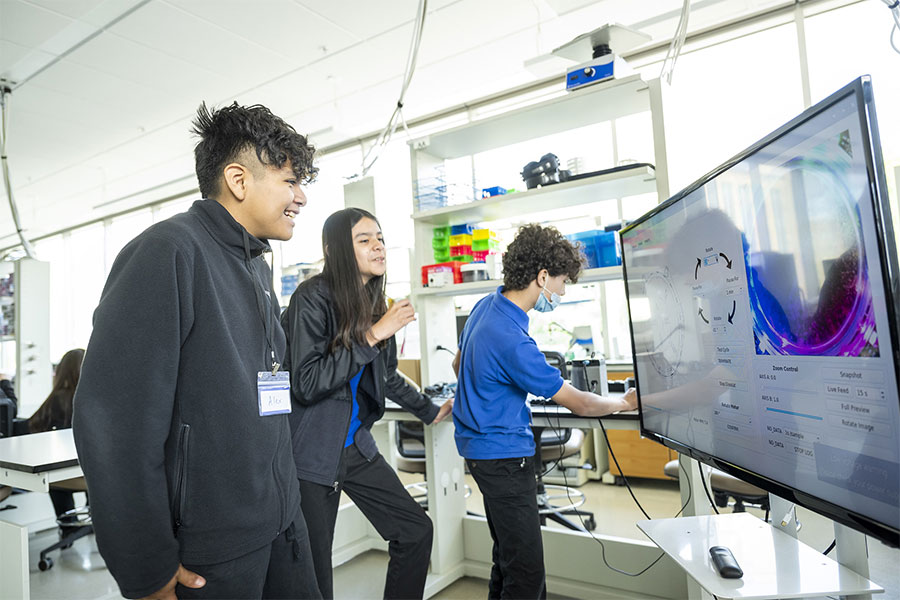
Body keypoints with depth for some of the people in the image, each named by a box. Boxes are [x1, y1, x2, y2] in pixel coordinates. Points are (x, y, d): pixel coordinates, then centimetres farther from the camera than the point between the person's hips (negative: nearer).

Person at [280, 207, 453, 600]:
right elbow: (306, 385, -23)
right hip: (313, 453, -7)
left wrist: (430, 411, 29)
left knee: (416, 531, 8)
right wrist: (371, 336, -23)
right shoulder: (314, 299, -15)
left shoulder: (374, 303, 6)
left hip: (356, 446, 7)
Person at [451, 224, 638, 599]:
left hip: (480, 444, 10)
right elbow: (576, 403, -17)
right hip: (503, 454, -10)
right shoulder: (512, 341, -27)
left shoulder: (485, 306, 3)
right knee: (527, 570, -2)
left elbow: (459, 364, 20)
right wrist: (625, 403, 0)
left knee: (509, 555, 21)